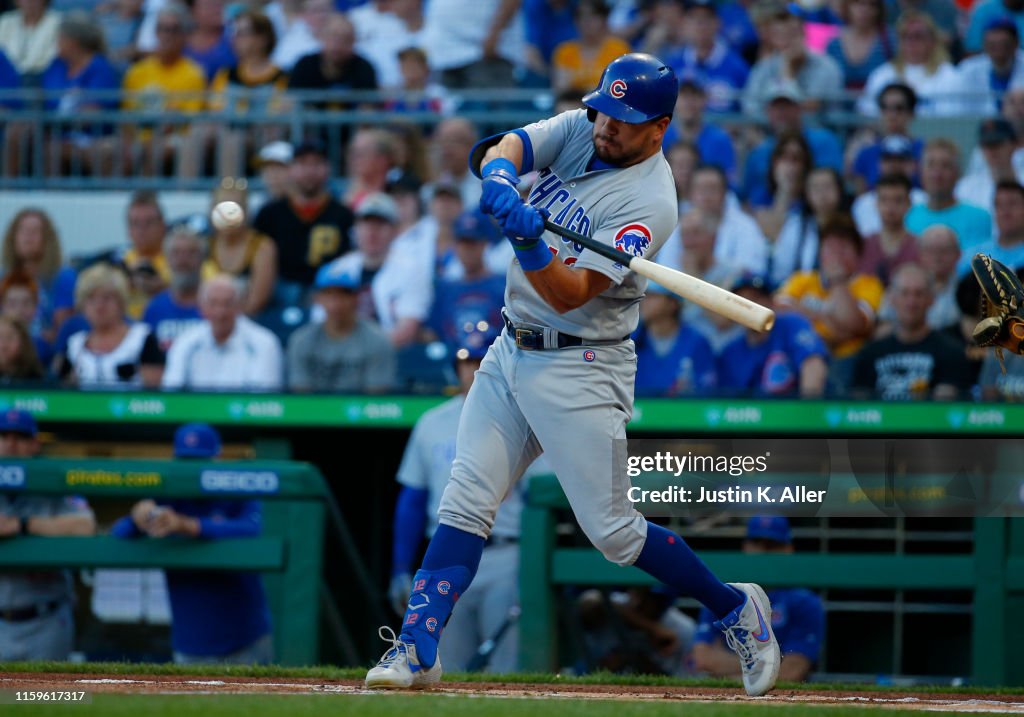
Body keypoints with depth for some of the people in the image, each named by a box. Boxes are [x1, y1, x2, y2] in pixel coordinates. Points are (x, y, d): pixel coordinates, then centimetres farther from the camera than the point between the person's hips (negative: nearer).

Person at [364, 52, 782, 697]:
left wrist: (528, 241, -42)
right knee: (466, 501, -2)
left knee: (613, 530, -2)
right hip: (511, 353, 7)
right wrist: (500, 177, -33)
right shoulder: (579, 130, 3)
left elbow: (570, 295, -25)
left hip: (579, 371, -7)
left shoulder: (649, 202, -19)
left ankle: (736, 608, 16)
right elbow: (502, 147, -11)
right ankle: (418, 648, -4)